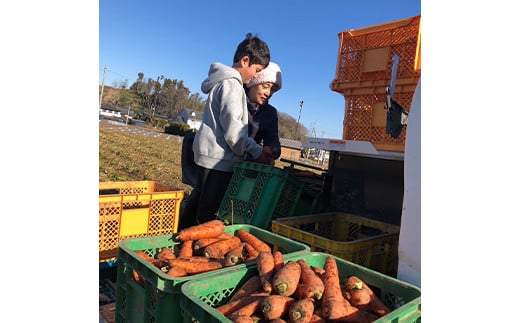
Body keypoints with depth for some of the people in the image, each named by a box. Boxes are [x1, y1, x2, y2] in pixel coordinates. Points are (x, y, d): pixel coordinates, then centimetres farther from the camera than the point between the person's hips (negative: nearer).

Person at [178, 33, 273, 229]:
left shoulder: (223, 81, 19)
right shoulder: (231, 84, -11)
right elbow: (233, 130, -19)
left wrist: (256, 149, 16)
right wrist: (257, 152, -12)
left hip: (209, 155, 10)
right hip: (219, 159, -10)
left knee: (196, 204, 18)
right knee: (208, 214, -5)